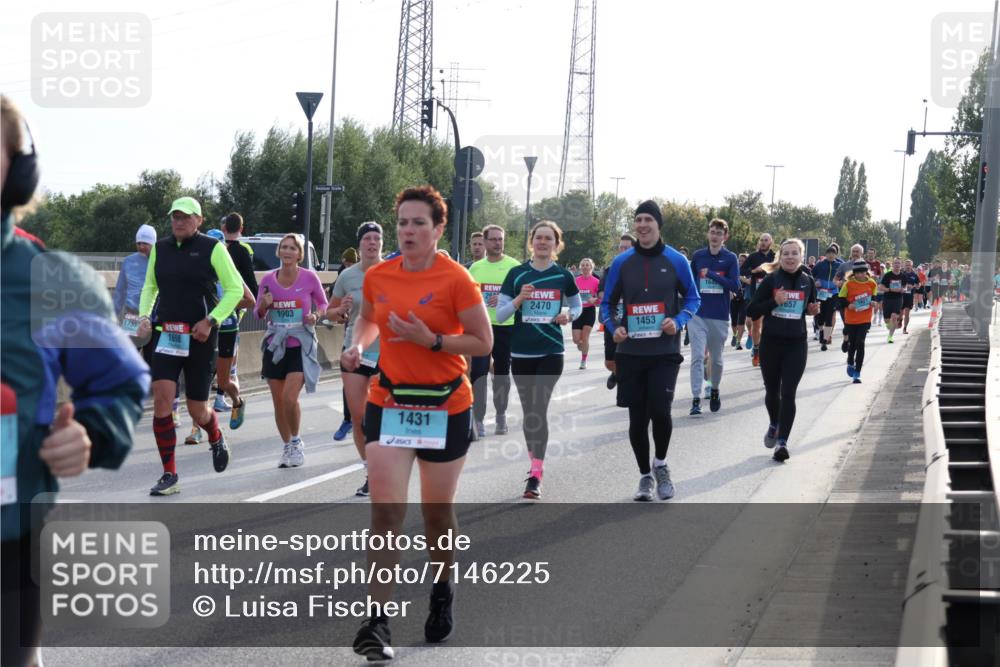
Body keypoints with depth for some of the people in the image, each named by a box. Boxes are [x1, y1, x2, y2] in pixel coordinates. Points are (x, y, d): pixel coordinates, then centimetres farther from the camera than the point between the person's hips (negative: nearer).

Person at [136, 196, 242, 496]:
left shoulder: (212, 248, -4)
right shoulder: (160, 249, 9)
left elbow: (235, 289, -3)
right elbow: (149, 287, 22)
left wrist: (211, 321, -14)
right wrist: (144, 316, 4)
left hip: (199, 336, -3)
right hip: (165, 333, 3)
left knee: (197, 411, 5)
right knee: (162, 398, -13)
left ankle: (216, 438, 43)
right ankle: (169, 476, -6)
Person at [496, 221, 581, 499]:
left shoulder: (563, 276, 2)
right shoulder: (517, 274, 2)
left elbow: (577, 306, 17)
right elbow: (500, 314, 1)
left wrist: (568, 315, -5)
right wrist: (518, 300, -17)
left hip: (551, 353, -2)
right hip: (521, 352, 2)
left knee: (539, 410, -11)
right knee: (529, 410, 10)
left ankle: (536, 476, -11)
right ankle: (535, 462, 28)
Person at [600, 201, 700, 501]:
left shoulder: (676, 261, -2)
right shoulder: (622, 262, 2)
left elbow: (692, 298, 7)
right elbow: (608, 303, 11)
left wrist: (678, 321, -11)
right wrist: (613, 327, -8)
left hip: (665, 352, -2)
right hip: (630, 352, 2)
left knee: (660, 409, -15)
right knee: (637, 418, 6)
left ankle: (660, 464, 13)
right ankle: (645, 476, 23)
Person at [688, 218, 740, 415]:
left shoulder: (731, 258, -1)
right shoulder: (698, 256, 5)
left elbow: (735, 286, -10)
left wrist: (711, 274, -15)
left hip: (720, 317, 0)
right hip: (698, 315, 0)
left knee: (716, 359, 13)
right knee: (698, 357, -11)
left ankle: (715, 391, 35)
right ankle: (696, 400, -14)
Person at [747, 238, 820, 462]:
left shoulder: (807, 281, 4)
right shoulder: (770, 280, -5)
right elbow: (752, 311, -5)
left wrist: (813, 310, -1)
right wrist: (774, 301, -20)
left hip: (796, 344, 0)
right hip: (770, 342, 0)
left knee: (788, 393, -8)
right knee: (772, 391, 14)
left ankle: (782, 441, -9)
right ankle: (774, 424, 42)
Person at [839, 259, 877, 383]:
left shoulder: (872, 284, -1)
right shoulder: (848, 284, -7)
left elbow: (874, 298, 14)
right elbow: (841, 300, -2)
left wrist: (873, 303, -6)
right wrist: (848, 305, -19)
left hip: (865, 320, 0)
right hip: (850, 319, 0)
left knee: (860, 344, -9)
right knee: (852, 343, 12)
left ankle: (857, 373, -5)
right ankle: (850, 364, 42)